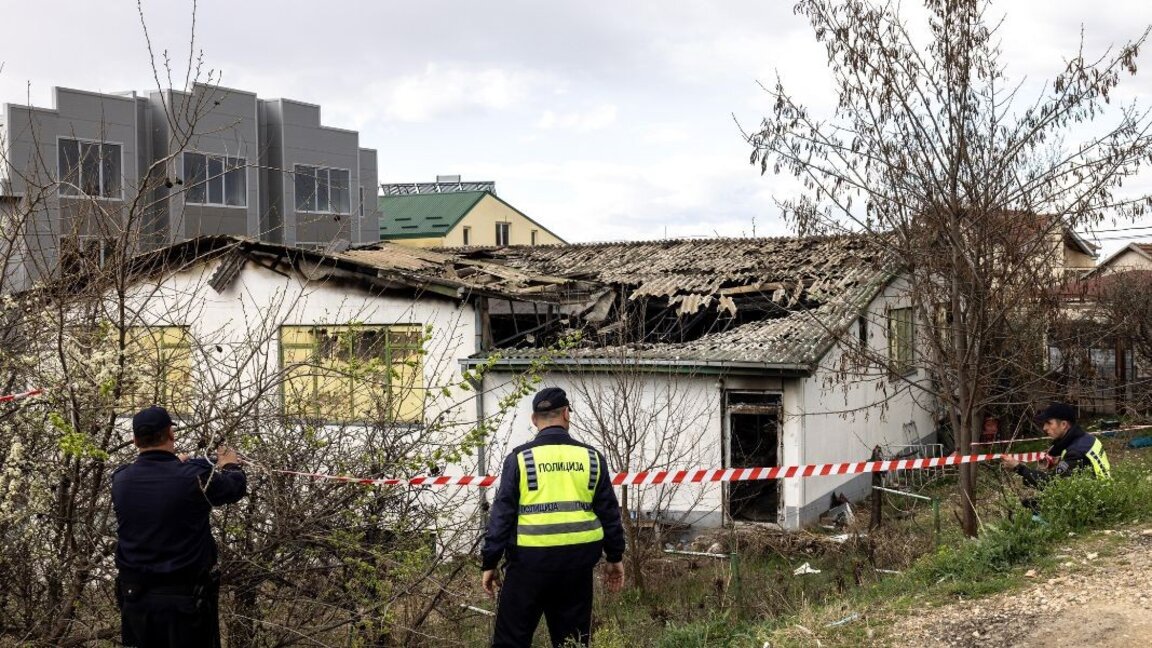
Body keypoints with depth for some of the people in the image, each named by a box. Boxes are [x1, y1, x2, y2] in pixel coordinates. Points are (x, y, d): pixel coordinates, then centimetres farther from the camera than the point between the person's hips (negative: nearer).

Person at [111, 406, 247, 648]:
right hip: (186, 600, -4)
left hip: (135, 598, 4)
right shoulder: (194, 476, -16)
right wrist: (230, 465, 26)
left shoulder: (120, 480, -4)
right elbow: (235, 487, 3)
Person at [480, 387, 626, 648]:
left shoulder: (520, 458, -3)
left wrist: (490, 563, 3)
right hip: (577, 562, 3)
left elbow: (502, 514, -4)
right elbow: (609, 511, 9)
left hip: (531, 560, -3)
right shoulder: (591, 457, 5)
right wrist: (615, 557, 19)